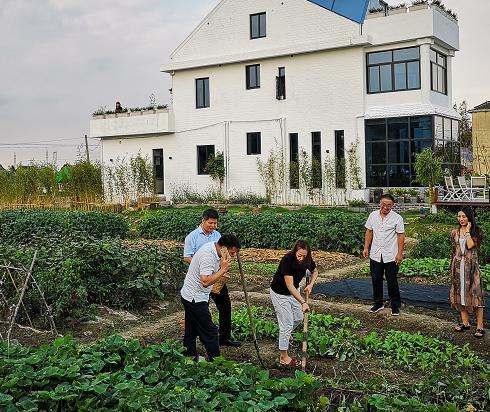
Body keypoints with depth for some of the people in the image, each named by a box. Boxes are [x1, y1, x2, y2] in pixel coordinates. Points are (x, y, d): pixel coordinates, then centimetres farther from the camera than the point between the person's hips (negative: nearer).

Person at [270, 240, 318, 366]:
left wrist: (310, 285, -11)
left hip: (294, 291, 7)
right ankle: (283, 357, 7)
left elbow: (315, 271, 6)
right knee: (287, 323, -5)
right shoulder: (287, 260, -35)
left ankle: (285, 336, 48)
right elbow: (290, 286, -39)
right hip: (279, 293, -7)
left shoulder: (307, 260, -16)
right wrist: (303, 302, -44)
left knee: (299, 318, 18)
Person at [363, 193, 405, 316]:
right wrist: (366, 248, 5)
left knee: (392, 282, 3)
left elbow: (401, 236, -7)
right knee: (376, 280, 11)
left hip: (391, 256, -4)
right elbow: (369, 232, 10)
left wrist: (400, 253, -11)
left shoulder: (397, 218, -7)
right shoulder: (373, 215, 4)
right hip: (375, 255, 4)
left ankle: (395, 306, 16)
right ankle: (378, 303, 25)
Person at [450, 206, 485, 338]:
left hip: (471, 265, -4)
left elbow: (470, 245, -19)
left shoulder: (476, 231, -3)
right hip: (458, 265, 5)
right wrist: (453, 266, 12)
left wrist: (468, 231, -12)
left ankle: (480, 326, -3)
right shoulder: (455, 232, 9)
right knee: (460, 293, 7)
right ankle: (465, 323, 18)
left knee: (474, 294, -6)